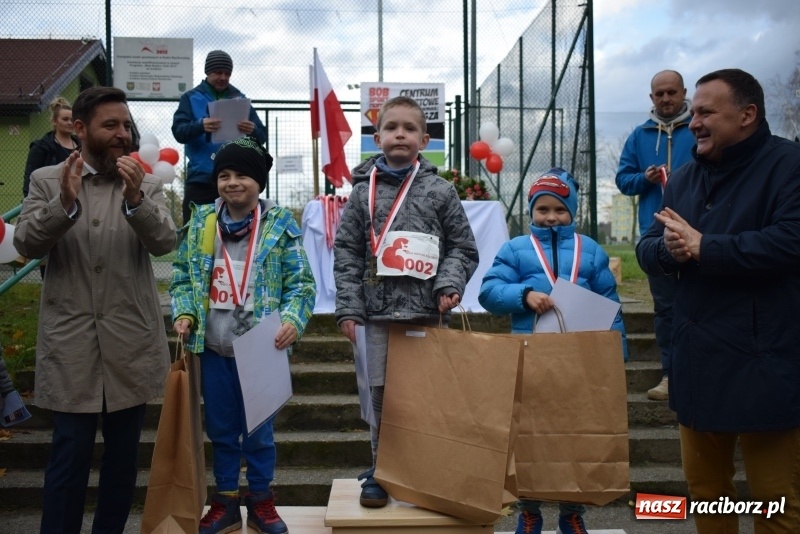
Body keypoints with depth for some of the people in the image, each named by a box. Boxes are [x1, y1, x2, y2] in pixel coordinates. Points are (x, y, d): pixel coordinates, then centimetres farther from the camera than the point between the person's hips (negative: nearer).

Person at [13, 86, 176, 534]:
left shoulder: (148, 185, 4)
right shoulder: (47, 181, 4)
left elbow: (165, 243, -10)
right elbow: (27, 244, -7)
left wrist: (135, 199, -27)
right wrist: (64, 203, -24)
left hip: (131, 342, 1)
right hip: (71, 342, -1)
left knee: (123, 455, 12)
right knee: (70, 456, 2)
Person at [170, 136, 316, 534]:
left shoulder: (279, 223, -5)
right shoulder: (201, 220, 5)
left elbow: (301, 282, -5)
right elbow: (182, 275, 11)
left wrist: (293, 319, -20)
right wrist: (184, 312, -5)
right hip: (213, 349, 3)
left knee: (259, 431, 9)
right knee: (220, 429, 14)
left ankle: (261, 501, 28)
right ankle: (225, 502, 31)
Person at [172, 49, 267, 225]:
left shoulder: (239, 99, 14)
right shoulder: (191, 98, 9)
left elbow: (262, 136, 6)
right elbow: (178, 131, -6)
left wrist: (253, 130, -19)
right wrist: (200, 126, -27)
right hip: (200, 179, -1)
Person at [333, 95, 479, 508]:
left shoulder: (440, 191, 4)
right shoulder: (363, 191, 5)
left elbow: (463, 247, 6)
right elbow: (347, 254, 4)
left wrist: (450, 284, -11)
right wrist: (348, 308, -2)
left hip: (426, 312, 0)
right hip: (379, 312, 1)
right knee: (381, 396, 7)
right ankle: (380, 471, 22)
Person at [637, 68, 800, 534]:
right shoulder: (685, 178, 13)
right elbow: (647, 250, 10)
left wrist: (702, 246, -17)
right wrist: (668, 248, -13)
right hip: (698, 360, 7)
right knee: (705, 487, 18)